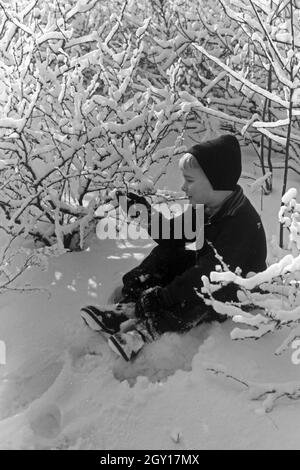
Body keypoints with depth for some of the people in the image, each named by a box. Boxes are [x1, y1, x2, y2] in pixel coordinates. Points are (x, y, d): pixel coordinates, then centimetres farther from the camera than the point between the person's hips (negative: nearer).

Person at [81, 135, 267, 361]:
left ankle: (149, 328, -31)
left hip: (236, 293, -9)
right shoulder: (205, 207, -4)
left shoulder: (241, 224, -31)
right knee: (164, 255, -3)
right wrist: (149, 213, -14)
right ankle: (127, 306, -15)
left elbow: (207, 276, -34)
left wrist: (162, 296, -33)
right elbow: (172, 238, 3)